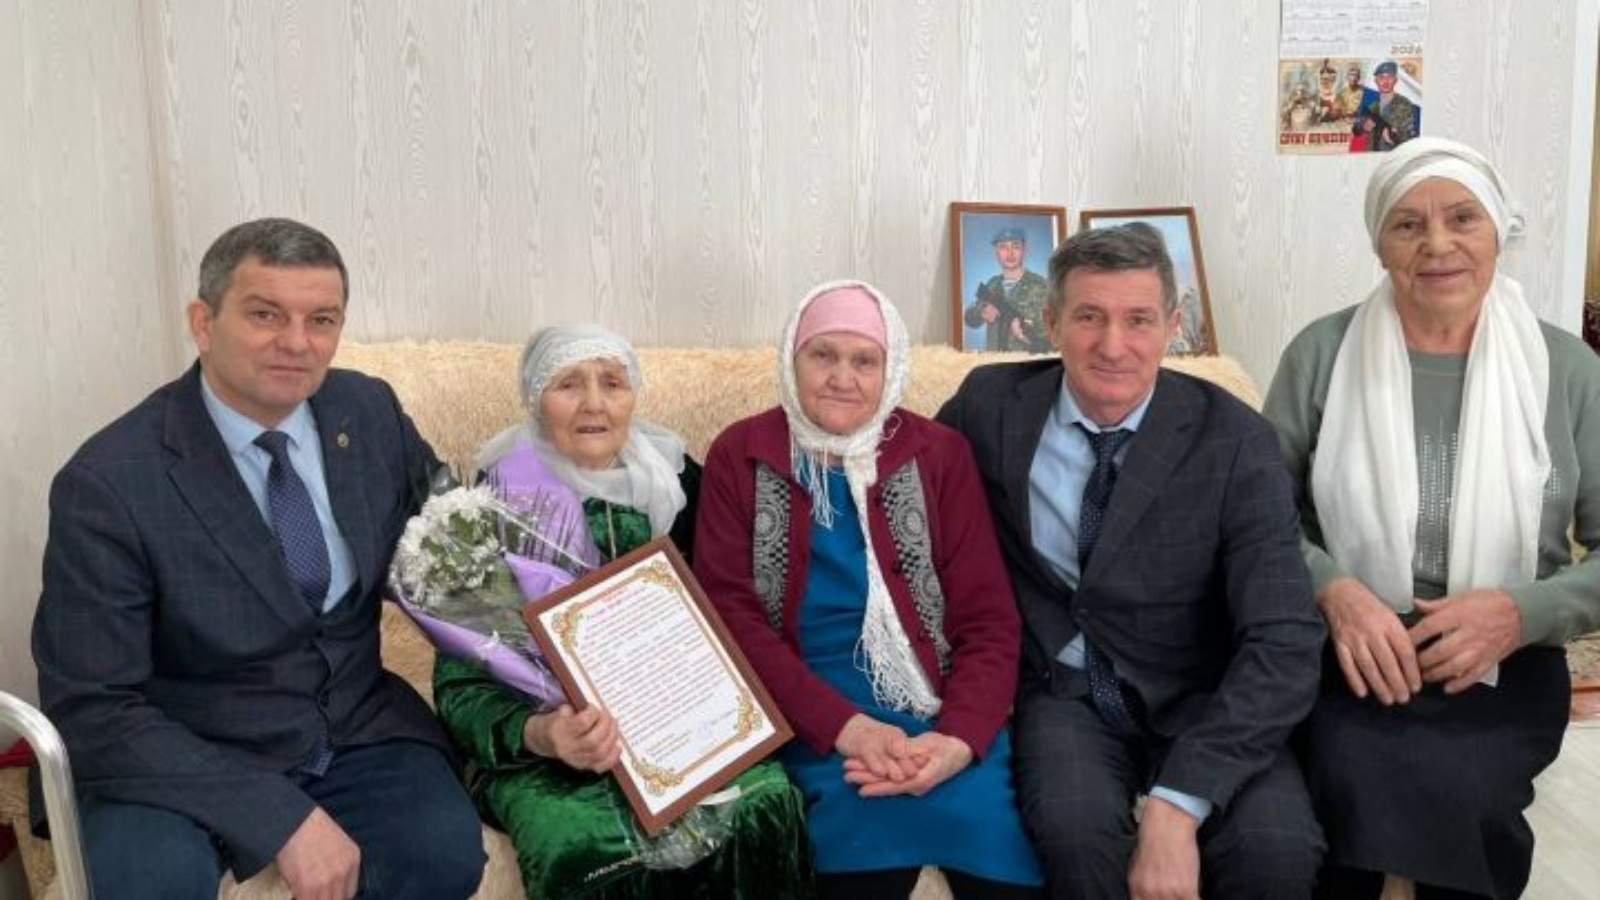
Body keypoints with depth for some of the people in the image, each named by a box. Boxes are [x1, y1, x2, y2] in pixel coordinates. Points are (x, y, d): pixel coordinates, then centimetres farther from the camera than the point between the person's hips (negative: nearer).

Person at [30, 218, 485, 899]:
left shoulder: (372, 411, -3)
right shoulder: (106, 483, -16)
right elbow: (91, 710, -17)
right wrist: (281, 816, -25)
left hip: (359, 732, 3)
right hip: (182, 763, -3)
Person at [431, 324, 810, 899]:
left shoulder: (677, 483, 5)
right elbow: (463, 683, -6)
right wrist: (538, 735, -27)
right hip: (543, 751, -3)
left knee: (768, 808, -28)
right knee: (588, 848, -35)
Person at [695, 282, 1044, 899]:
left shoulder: (940, 454, 7)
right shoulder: (739, 457, 5)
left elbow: (988, 617, 2)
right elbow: (729, 613, -3)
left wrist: (959, 738, -18)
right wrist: (844, 725, -17)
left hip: (937, 702, 2)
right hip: (811, 715, -1)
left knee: (985, 810, -27)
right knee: (867, 807, -31)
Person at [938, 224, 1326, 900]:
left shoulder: (1235, 442, -11)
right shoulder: (994, 403, -4)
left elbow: (1285, 641, -18)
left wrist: (1176, 805, -30)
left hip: (1199, 702, 0)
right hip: (1064, 694, 0)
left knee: (1275, 845, -29)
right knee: (1079, 830, -32)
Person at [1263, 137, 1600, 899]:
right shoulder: (1322, 353, 0)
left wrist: (1520, 612, -15)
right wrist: (1330, 587, -15)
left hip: (1501, 681, 1)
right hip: (1342, 665, 0)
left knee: (1450, 805, -27)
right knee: (1361, 795, -28)